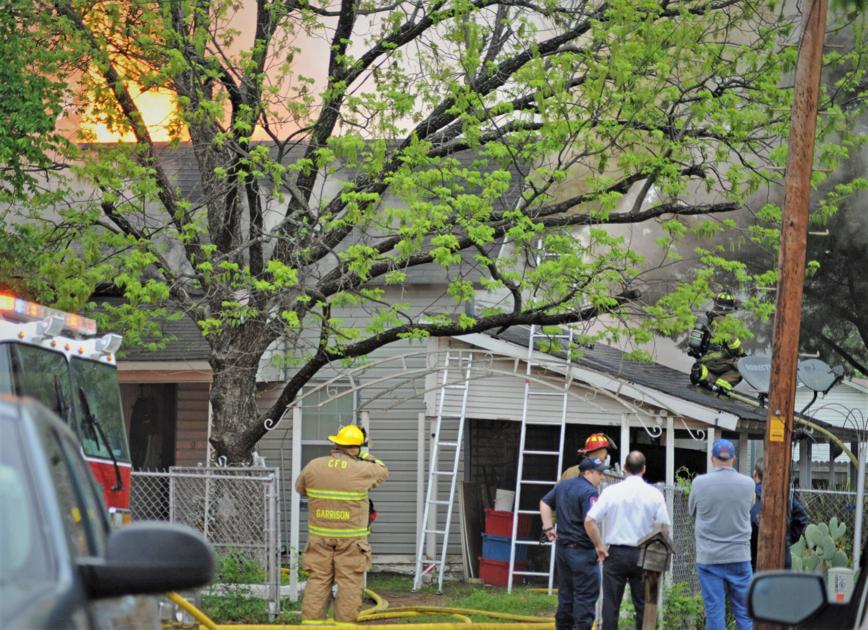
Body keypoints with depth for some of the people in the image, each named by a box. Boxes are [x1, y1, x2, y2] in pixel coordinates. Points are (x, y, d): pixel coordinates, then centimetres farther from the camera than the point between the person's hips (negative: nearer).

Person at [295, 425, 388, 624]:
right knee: (349, 584, 3)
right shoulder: (362, 470, -8)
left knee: (317, 581, 7)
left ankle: (310, 622, 6)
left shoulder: (314, 466, -1)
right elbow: (383, 471, 12)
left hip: (319, 538, 3)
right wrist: (365, 456, 22)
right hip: (351, 540, -3)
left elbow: (300, 488, 16)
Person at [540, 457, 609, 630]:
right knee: (586, 595, -4)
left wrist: (548, 527, 20)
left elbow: (545, 503, 21)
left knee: (566, 593, 17)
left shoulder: (563, 486, 12)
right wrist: (599, 546, -18)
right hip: (582, 551, -9)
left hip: (562, 547, 9)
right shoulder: (589, 492, -17)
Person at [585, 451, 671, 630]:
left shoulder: (611, 491, -4)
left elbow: (589, 521, -8)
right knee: (643, 606, 7)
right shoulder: (654, 494, -2)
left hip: (615, 554, 0)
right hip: (643, 555, 1)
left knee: (611, 606, 3)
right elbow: (664, 528, -2)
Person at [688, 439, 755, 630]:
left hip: (708, 557, -1)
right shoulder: (748, 484, -4)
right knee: (744, 613, 6)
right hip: (739, 557, 1)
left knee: (714, 613, 2)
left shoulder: (699, 483, -7)